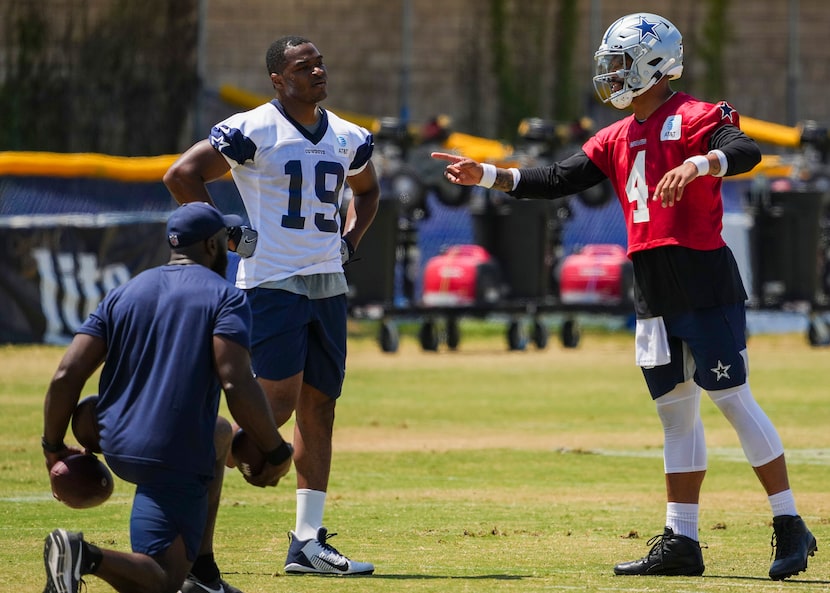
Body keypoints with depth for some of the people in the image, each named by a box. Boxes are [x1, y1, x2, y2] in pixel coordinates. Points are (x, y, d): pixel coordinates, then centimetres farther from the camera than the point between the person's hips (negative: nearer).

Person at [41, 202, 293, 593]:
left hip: (116, 450, 7)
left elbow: (66, 376, 3)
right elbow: (237, 385, -17)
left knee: (218, 432, 36)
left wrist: (53, 448, 13)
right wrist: (277, 454, -7)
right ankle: (89, 558, -35)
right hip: (175, 459, -7)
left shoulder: (122, 295, 12)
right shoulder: (224, 297, -4)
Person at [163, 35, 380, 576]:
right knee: (278, 405, -16)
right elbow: (182, 175, -12)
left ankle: (308, 542, 7)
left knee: (319, 407, 5)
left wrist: (350, 241, 14)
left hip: (328, 285, 7)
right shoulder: (252, 131, -10)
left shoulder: (348, 139, 11)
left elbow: (367, 190, 31)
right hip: (270, 283, -7)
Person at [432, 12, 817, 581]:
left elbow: (746, 152, -24)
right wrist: (485, 176, 7)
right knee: (676, 410, 9)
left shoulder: (696, 118, -7)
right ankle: (681, 541, 11)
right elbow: (557, 181, 14)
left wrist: (697, 164, -41)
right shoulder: (618, 139, 16)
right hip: (653, 292, 8)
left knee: (734, 398, -7)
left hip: (705, 282, -8)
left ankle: (790, 528, -1)